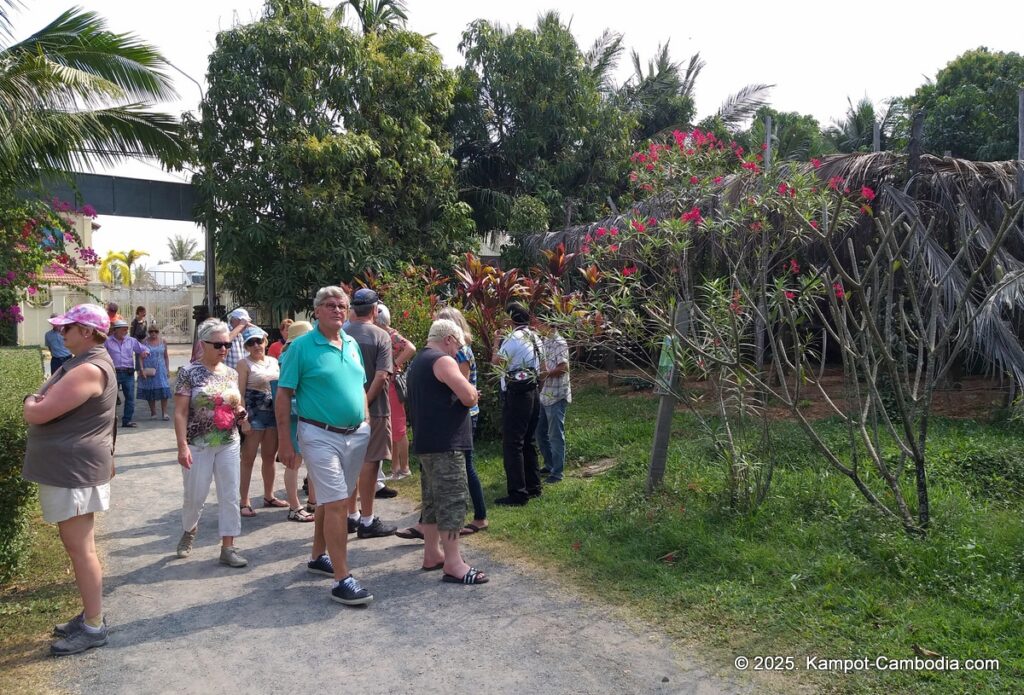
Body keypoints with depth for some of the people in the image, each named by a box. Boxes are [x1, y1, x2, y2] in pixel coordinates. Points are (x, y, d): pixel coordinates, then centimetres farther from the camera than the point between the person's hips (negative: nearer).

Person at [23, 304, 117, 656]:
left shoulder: (90, 370, -22)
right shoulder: (82, 362, 14)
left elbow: (36, 414, -22)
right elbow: (45, 404, 19)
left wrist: (30, 401, -3)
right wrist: (38, 401, -1)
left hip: (74, 471, -11)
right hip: (67, 468, 11)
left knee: (80, 548, -3)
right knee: (78, 547, 17)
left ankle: (94, 627, 6)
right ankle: (90, 613, 28)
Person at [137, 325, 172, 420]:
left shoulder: (163, 342, 6)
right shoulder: (144, 342, 0)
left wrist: (168, 369, 6)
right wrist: (142, 369, -10)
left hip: (161, 369, 1)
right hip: (148, 370, -1)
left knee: (164, 390, -8)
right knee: (150, 391, 4)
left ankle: (164, 413, -5)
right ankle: (153, 412, 14)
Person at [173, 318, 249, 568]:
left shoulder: (231, 373, 6)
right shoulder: (189, 372, -9)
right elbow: (180, 413, -11)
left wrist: (241, 414, -5)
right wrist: (182, 446, -17)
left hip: (229, 444, 4)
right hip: (198, 445, -4)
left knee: (230, 496, 2)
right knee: (195, 496, 9)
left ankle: (228, 548, 10)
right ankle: (189, 531, 40)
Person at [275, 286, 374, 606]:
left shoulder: (352, 344, 10)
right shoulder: (301, 346, -9)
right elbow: (283, 396, -8)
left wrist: (367, 426, 13)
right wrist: (285, 443, -11)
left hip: (356, 435, 6)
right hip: (321, 436, -6)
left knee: (331, 499, 17)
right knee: (336, 503, -9)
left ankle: (318, 557, 35)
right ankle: (342, 580, -5)